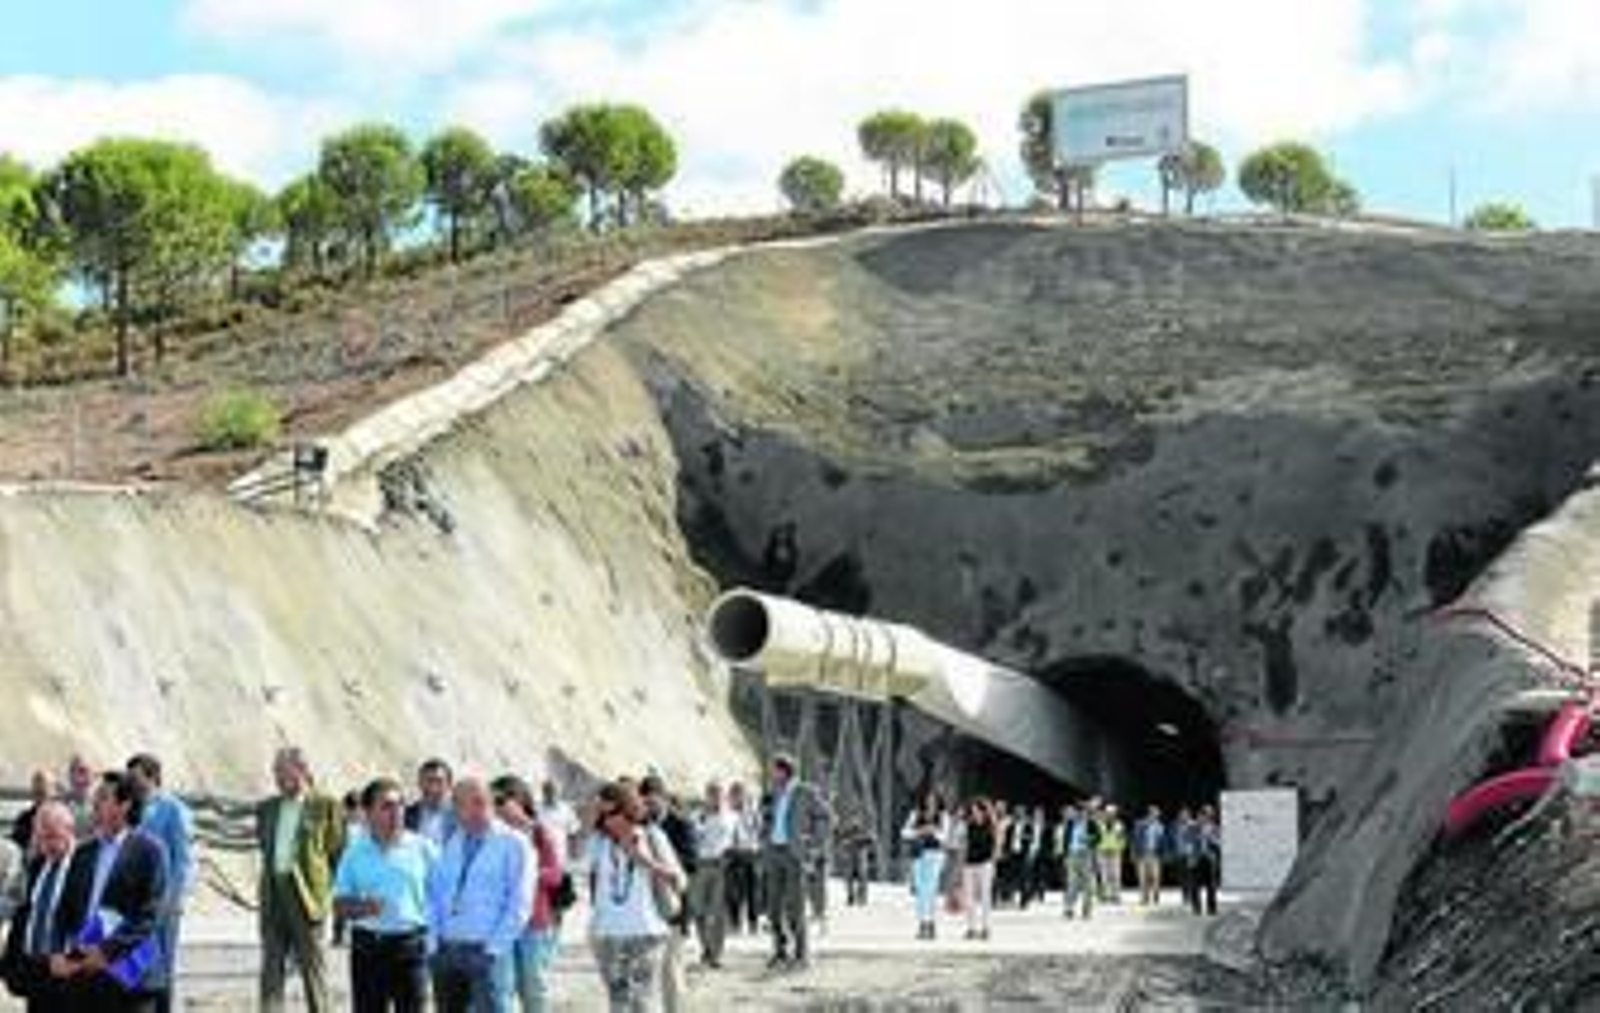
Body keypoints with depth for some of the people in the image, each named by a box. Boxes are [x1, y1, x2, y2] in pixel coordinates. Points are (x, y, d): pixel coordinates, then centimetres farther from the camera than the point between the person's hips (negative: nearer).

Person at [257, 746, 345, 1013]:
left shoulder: (325, 806, -2)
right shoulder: (267, 809, 14)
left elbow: (338, 853, -1)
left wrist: (339, 898, -4)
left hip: (307, 894, -5)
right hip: (273, 893, 5)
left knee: (313, 968, 0)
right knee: (271, 969, 3)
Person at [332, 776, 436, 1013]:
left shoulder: (423, 848, 1)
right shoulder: (354, 851, 6)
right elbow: (339, 906, 6)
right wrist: (361, 907, -14)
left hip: (410, 946, -1)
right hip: (367, 947, 1)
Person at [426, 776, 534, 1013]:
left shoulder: (513, 844, -3)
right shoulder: (451, 844, 15)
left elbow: (519, 904, -8)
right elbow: (434, 893, 16)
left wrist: (495, 947, -13)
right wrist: (434, 939, 4)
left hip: (485, 951, -6)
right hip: (446, 949, 6)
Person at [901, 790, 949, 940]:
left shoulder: (943, 817, 3)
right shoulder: (916, 815, 10)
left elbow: (944, 837, -5)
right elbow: (904, 833, 4)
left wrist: (934, 831, -25)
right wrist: (919, 832, -13)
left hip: (935, 855, -3)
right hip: (918, 854, 3)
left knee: (930, 890, -11)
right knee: (919, 889, -1)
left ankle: (932, 924, -8)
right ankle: (922, 924, 2)